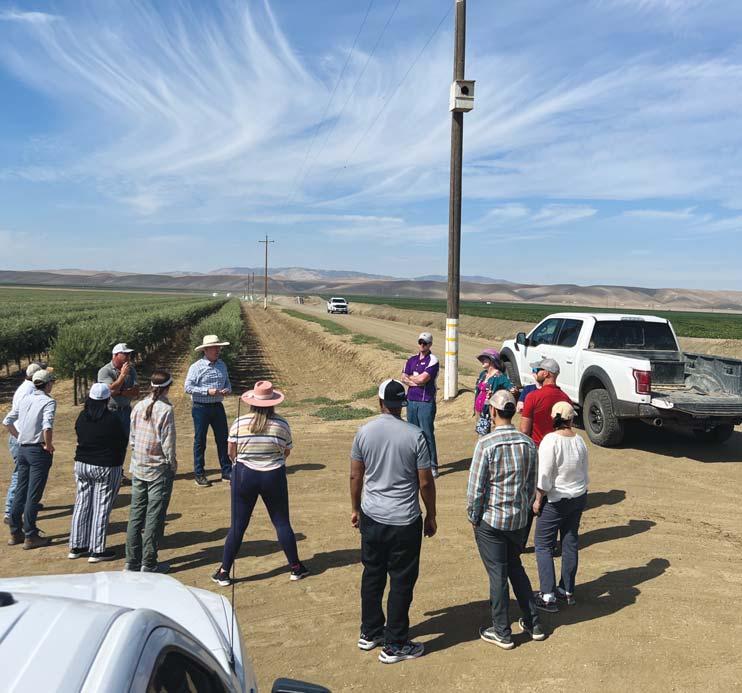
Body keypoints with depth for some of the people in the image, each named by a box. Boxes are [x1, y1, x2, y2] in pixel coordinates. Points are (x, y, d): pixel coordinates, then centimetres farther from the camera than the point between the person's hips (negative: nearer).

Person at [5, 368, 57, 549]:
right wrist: (48, 445, -14)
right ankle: (30, 536, 5)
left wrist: (19, 437, 18)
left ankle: (15, 533, 22)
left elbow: (8, 421, 13)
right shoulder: (48, 402, -13)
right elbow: (47, 426, -28)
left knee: (20, 492, 14)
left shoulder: (25, 399, 8)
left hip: (22, 449, 7)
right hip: (38, 451, -7)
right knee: (33, 495, -1)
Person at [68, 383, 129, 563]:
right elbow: (124, 441, -8)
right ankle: (97, 551, 9)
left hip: (82, 465, 6)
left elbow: (80, 437, 8)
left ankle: (76, 546, 24)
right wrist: (119, 461, 10)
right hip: (106, 468, -5)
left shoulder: (82, 417, -1)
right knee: (101, 508, 3)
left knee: (82, 505, 16)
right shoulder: (112, 418, -17)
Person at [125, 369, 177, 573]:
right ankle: (148, 564, 10)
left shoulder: (139, 407, 2)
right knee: (154, 517, 3)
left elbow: (132, 438, 6)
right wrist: (173, 464, -2)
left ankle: (132, 561, 21)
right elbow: (168, 443, -16)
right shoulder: (165, 409, -16)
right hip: (159, 470, -6)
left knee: (136, 515, 13)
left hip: (138, 469, 6)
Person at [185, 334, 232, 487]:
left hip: (218, 407, 5)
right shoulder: (196, 367, -10)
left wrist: (227, 390, -6)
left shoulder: (222, 365, 8)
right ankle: (199, 475, 15)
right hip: (201, 408, -5)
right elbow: (188, 387, -14)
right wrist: (208, 391, -21)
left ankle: (226, 471, 20)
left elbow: (227, 383, 18)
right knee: (200, 441, 5)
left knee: (222, 439, 9)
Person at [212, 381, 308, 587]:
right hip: (274, 477, 0)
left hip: (244, 476, 0)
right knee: (282, 523, 12)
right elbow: (286, 452, 1)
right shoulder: (281, 424, -9)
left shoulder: (239, 422, -9)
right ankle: (296, 567, 23)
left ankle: (224, 572, 18)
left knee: (237, 525, 10)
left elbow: (231, 452, -3)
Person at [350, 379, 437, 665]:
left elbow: (355, 476, 3)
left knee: (372, 575, 19)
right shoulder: (415, 435, -13)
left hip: (371, 517, 4)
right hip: (404, 521, -4)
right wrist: (431, 516, 5)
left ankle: (370, 633, 34)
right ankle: (394, 645, 18)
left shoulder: (364, 432, -4)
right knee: (401, 582, 8)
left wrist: (355, 508, 17)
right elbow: (425, 482, -9)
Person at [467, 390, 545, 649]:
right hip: (520, 519, 5)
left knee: (497, 574, 7)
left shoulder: (486, 444, -19)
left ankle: (502, 633, 20)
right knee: (516, 568, 22)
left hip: (491, 520, -5)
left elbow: (476, 486, -15)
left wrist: (473, 516, -2)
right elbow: (531, 484, 6)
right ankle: (533, 624, 31)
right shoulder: (528, 443, -3)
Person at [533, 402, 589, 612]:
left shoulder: (550, 440, -20)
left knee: (544, 546, 4)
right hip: (579, 498, 6)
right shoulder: (579, 441, -2)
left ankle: (548, 596, 1)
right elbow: (585, 474, 9)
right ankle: (568, 591, 25)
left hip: (556, 500, -6)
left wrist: (538, 500, -8)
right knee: (570, 544, 15)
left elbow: (544, 476, -20)